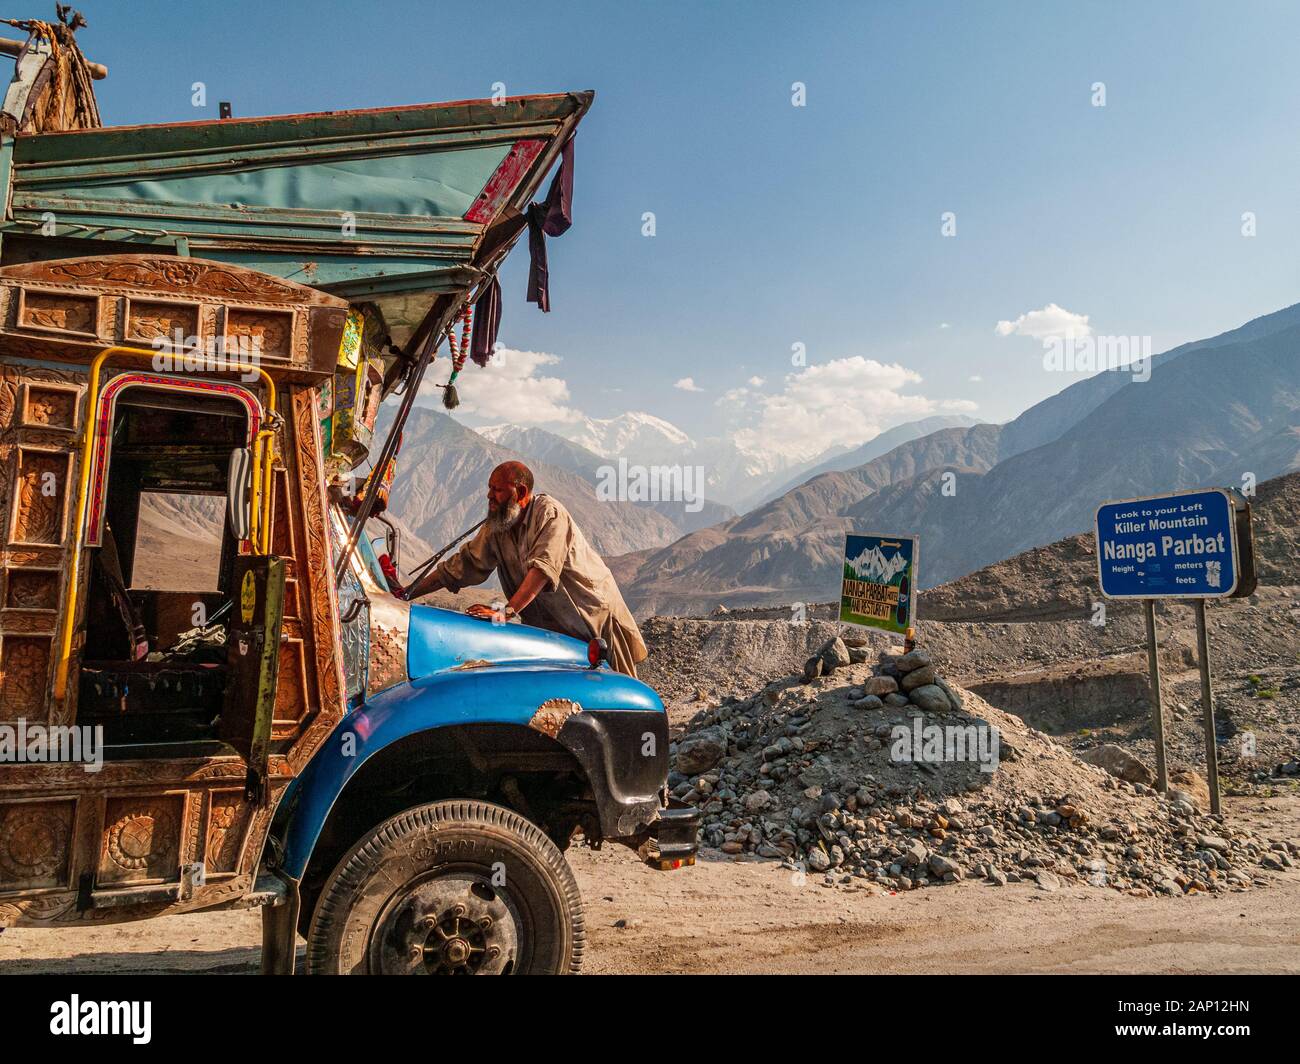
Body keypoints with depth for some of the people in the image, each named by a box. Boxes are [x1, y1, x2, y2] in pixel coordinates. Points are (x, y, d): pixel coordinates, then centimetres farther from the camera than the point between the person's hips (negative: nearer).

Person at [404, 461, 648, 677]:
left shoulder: (548, 512, -20)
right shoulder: (494, 529, 1)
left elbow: (543, 567, -32)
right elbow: (461, 565, 2)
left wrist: (506, 612, -39)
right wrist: (408, 593, -5)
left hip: (595, 613, -6)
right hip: (550, 625, 6)